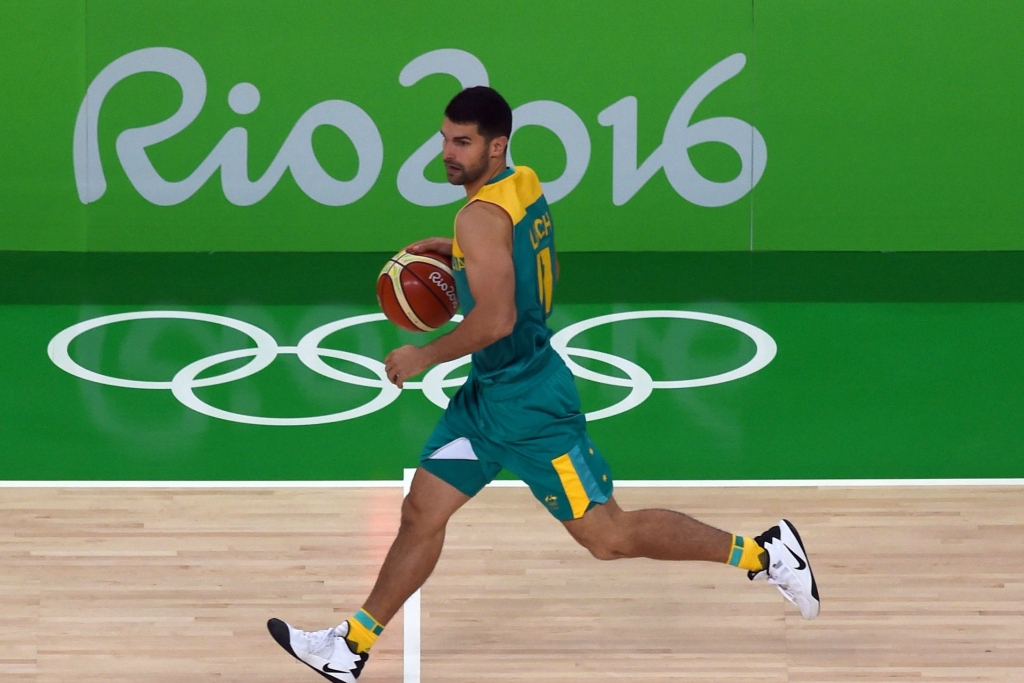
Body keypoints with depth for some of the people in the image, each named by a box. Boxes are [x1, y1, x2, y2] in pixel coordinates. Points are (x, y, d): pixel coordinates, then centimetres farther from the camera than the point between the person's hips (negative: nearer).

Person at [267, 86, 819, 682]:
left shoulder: (482, 216, -23)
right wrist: (456, 252, 16)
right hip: (490, 393, 10)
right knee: (422, 513, 11)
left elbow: (496, 320, -32)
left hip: (530, 406, -10)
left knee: (609, 536, -3)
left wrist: (425, 357, -18)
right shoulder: (525, 184, 4)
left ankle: (762, 553, 6)